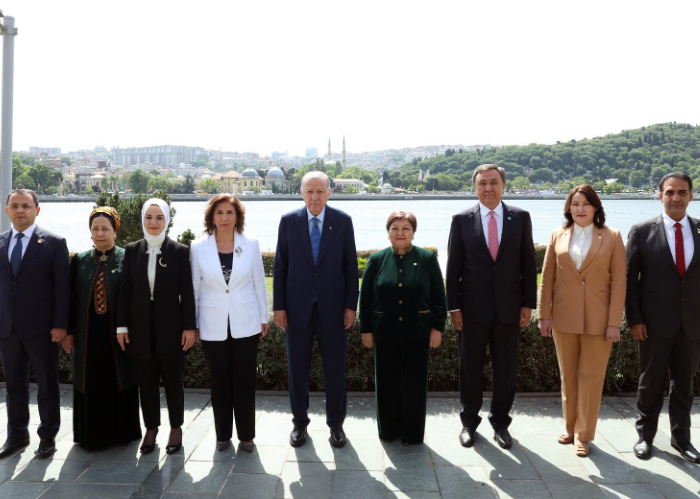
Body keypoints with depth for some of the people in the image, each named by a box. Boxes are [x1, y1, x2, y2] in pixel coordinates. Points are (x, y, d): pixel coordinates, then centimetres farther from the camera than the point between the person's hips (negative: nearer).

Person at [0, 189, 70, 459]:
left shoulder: (54, 243, -4)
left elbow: (62, 287, -6)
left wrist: (60, 325, -11)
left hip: (40, 328, -3)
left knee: (47, 385, 7)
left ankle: (48, 436, 21)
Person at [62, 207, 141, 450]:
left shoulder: (126, 259, -2)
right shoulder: (80, 260, 7)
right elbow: (72, 298, 7)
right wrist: (68, 332, 3)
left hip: (117, 333, -2)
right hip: (88, 334, 2)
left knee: (119, 382, 6)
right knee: (91, 385, 9)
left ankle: (121, 433, 20)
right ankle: (92, 435, 22)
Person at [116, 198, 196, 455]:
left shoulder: (179, 251, -3)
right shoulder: (132, 250, 4)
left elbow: (187, 292, -4)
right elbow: (125, 291, 4)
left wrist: (189, 327, -7)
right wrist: (122, 326, 1)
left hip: (170, 325, -2)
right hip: (141, 326, 2)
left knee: (172, 379, 8)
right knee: (146, 381, 10)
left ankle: (176, 428, 23)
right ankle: (151, 428, 25)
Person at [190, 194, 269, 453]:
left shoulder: (250, 244, -2)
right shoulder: (199, 247, -2)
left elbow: (259, 283, 4)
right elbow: (194, 288, 3)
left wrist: (264, 317, 6)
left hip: (245, 325, 0)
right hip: (213, 326, 0)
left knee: (245, 382, 6)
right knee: (220, 382, 11)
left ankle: (246, 434, 21)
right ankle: (222, 434, 27)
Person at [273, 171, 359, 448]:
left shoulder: (343, 221, -1)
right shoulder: (289, 221, 0)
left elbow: (351, 266, 1)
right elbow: (280, 266, 2)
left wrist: (351, 305, -3)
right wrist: (278, 306, -1)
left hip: (332, 308, 0)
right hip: (297, 308, 1)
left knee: (335, 370, 7)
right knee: (297, 369, 10)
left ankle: (336, 424, 24)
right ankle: (300, 423, 28)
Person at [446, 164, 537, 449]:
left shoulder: (520, 218, 3)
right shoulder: (462, 220, -1)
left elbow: (528, 263, 4)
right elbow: (453, 266, 0)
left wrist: (528, 303, 0)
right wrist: (453, 306, -4)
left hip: (508, 307, 1)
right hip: (473, 308, -1)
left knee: (506, 368, 9)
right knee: (470, 367, 9)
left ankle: (500, 422, 26)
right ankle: (469, 421, 26)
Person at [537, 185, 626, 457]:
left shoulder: (612, 237, -2)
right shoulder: (558, 236, 4)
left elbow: (619, 282, -4)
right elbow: (547, 279, 4)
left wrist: (614, 322, -9)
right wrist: (544, 315, -1)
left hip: (598, 319, -2)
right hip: (564, 318, 2)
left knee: (591, 378, 5)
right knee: (568, 377, 12)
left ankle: (583, 434, 17)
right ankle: (570, 427, 26)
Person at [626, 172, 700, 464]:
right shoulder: (642, 232, -3)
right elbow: (629, 279, -3)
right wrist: (634, 319, -8)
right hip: (655, 322, -2)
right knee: (651, 382, 10)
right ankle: (645, 435, 25)